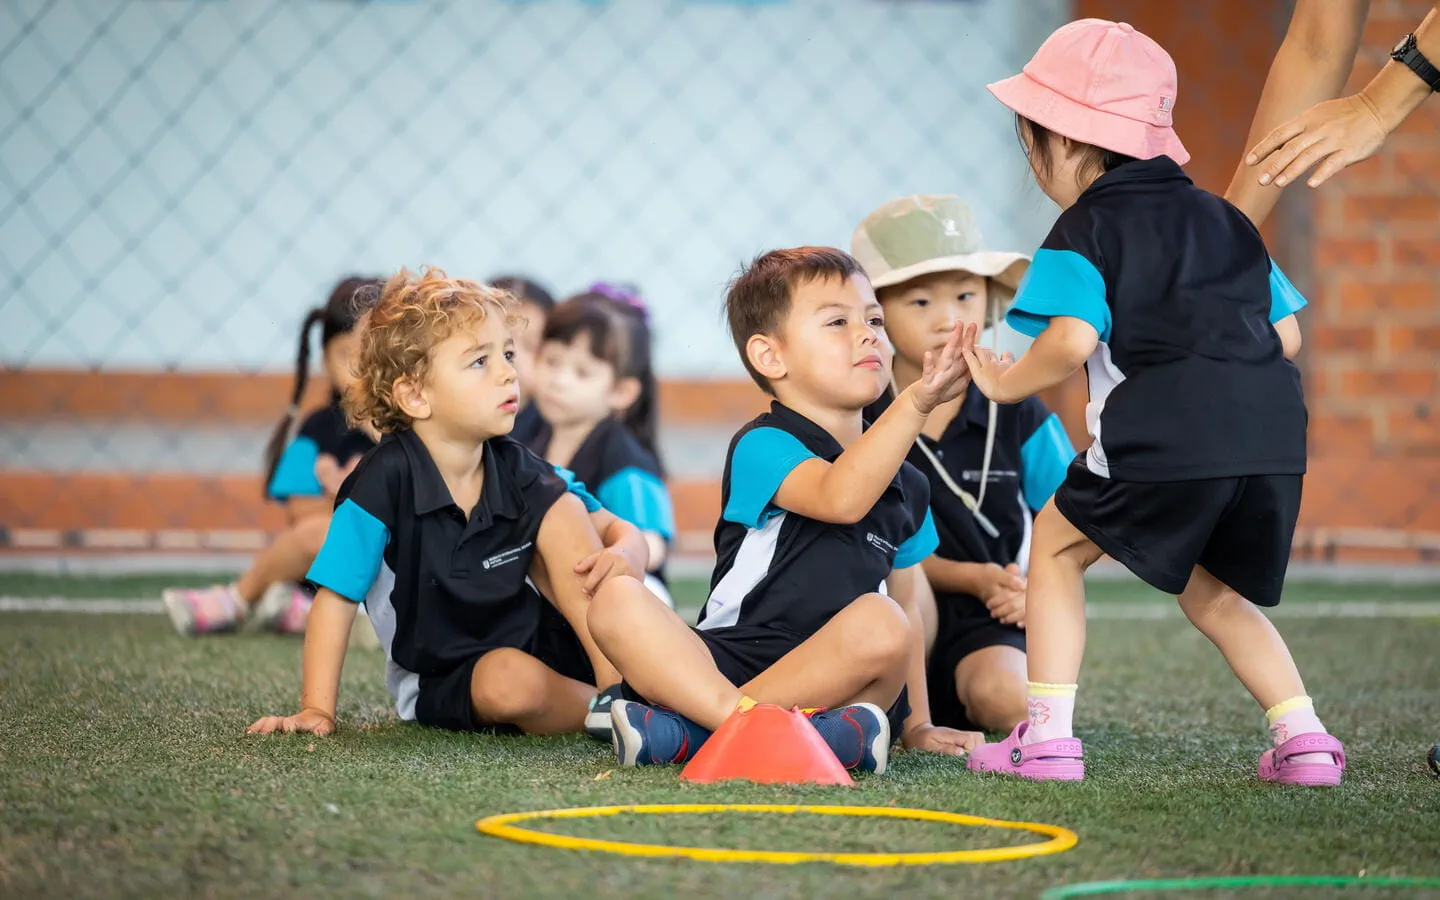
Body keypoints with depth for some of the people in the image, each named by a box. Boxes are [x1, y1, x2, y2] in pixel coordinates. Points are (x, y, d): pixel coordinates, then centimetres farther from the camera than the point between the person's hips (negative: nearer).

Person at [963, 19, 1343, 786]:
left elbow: (1072, 339, -11)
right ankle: (1303, 738, 10)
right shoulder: (1223, 219, 25)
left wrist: (1006, 382, 5)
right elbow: (1285, 330, 20)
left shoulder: (1085, 231, 5)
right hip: (1272, 434, 6)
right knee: (1214, 593, 24)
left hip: (1163, 436, -6)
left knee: (1055, 549, 14)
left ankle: (1047, 735, 5)